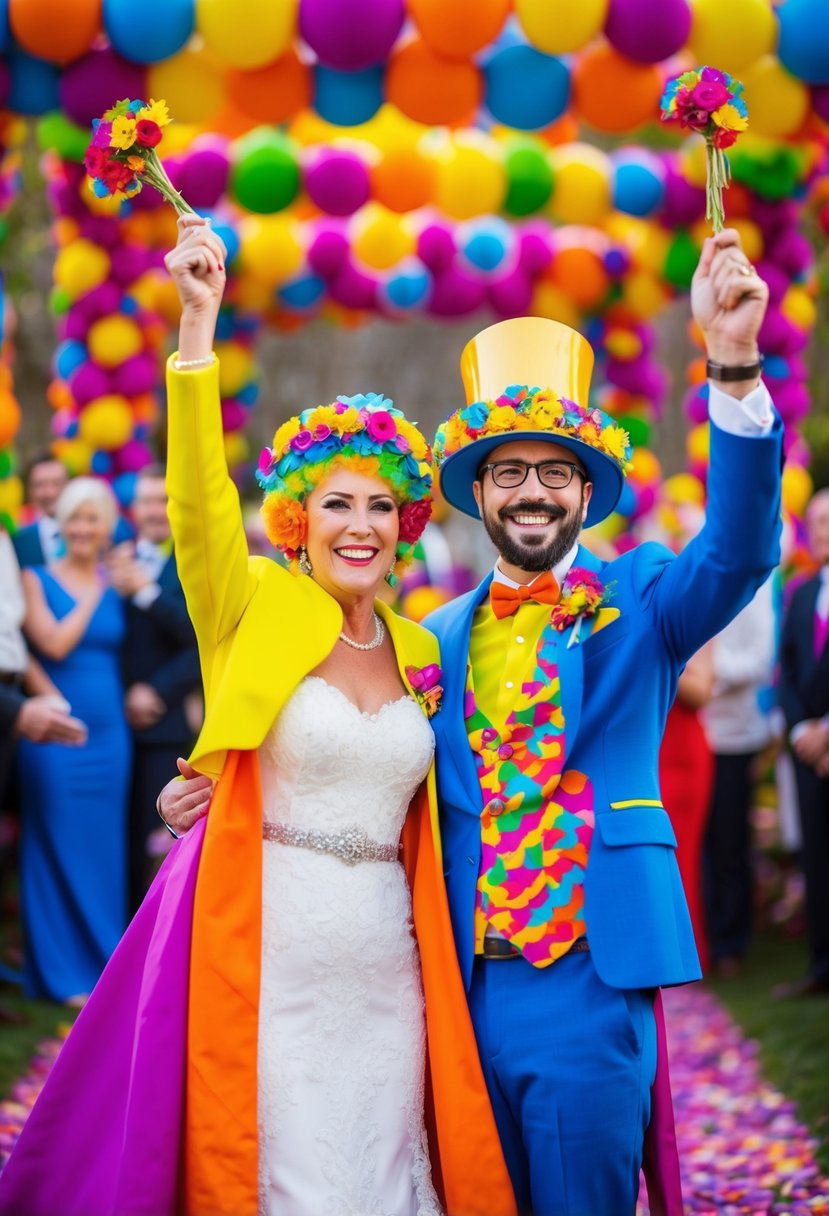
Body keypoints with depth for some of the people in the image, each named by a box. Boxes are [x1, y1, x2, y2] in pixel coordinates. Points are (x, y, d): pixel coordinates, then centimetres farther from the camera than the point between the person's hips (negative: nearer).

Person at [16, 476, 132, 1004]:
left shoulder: (116, 582, 10)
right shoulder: (37, 579, 0)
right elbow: (54, 643, -14)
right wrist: (93, 595, -7)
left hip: (109, 735, 4)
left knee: (105, 851, 8)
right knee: (60, 849, 0)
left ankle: (105, 966, 17)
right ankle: (63, 974, 8)